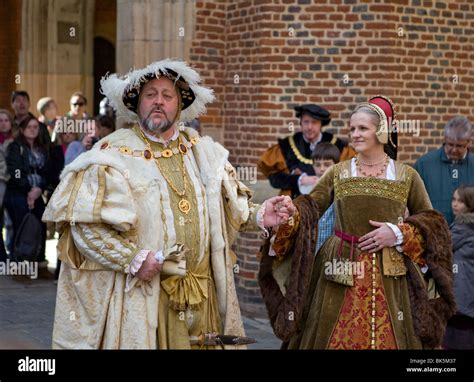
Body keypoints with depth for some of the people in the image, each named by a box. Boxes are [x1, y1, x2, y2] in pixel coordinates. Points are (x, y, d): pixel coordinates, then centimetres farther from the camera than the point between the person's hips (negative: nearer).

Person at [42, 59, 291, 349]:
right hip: (142, 295, -4)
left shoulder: (202, 152, 11)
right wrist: (131, 258, -18)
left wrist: (259, 216, -4)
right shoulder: (114, 154, -6)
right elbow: (83, 221, -13)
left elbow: (231, 208, 16)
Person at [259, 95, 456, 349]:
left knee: (387, 337, 3)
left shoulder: (406, 176, 4)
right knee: (337, 337, 5)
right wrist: (286, 215, -22)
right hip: (341, 271, 1)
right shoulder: (338, 173, 7)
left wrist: (399, 233, -9)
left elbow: (431, 221, 7)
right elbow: (309, 207, -1)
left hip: (389, 277, -1)